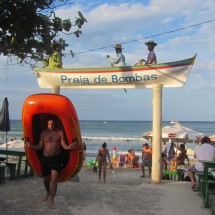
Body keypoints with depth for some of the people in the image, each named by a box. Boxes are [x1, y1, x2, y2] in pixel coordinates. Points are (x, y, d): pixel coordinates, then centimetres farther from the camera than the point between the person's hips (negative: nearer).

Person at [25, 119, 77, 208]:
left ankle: (52, 201, -5)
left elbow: (64, 145, -9)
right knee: (46, 179, 16)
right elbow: (40, 146, 3)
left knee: (54, 180, -12)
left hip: (55, 158, -3)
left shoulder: (60, 132, -4)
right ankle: (48, 193, 45)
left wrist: (69, 147, -31)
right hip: (45, 158, 3)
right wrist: (31, 145, -14)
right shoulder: (44, 133, 2)